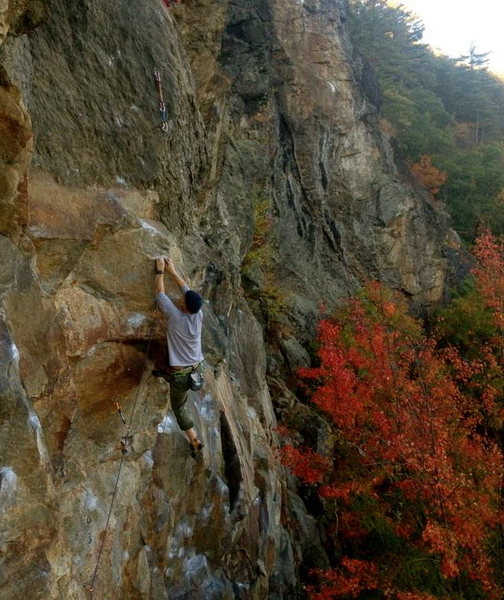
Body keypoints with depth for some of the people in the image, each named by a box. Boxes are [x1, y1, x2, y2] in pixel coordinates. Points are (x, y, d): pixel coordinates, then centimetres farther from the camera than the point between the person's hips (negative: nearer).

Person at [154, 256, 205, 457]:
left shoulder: (175, 316, -22)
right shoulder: (198, 315, -8)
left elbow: (160, 293, -10)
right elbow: (187, 290, 5)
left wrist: (160, 271, 2)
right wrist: (172, 271, 12)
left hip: (180, 374, -5)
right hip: (198, 369, 5)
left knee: (179, 407, 15)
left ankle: (194, 440, 13)